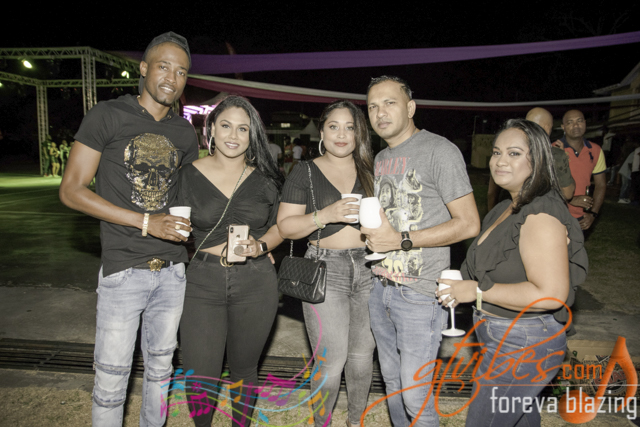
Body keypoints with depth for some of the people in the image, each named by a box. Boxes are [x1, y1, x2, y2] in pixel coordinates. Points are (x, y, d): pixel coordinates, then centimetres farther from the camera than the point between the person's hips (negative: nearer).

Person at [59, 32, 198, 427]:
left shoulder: (185, 132, 8)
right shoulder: (108, 116, -4)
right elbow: (71, 190, -8)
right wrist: (145, 222, -16)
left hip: (172, 270, 4)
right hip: (123, 271, -4)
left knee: (160, 367, 18)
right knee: (112, 377, 5)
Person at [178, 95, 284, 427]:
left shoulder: (264, 178, 4)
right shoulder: (189, 175, 1)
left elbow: (279, 227, 10)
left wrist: (259, 247, -9)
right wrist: (216, 250, -6)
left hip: (255, 283, 1)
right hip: (203, 281, 0)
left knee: (243, 369, 15)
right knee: (200, 378, 1)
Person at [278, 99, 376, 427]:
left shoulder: (370, 171, 10)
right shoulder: (306, 172, 0)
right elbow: (285, 227, -5)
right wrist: (325, 215, -20)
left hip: (369, 268, 4)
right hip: (326, 270, -3)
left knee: (362, 354, 13)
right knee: (332, 361, -2)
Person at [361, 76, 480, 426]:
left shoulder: (439, 151, -11)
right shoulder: (380, 159, 13)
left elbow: (468, 223, -15)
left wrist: (400, 240, -20)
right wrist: (372, 235, 4)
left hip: (419, 292, -7)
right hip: (379, 286, 7)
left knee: (414, 393, 0)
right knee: (391, 379, 20)